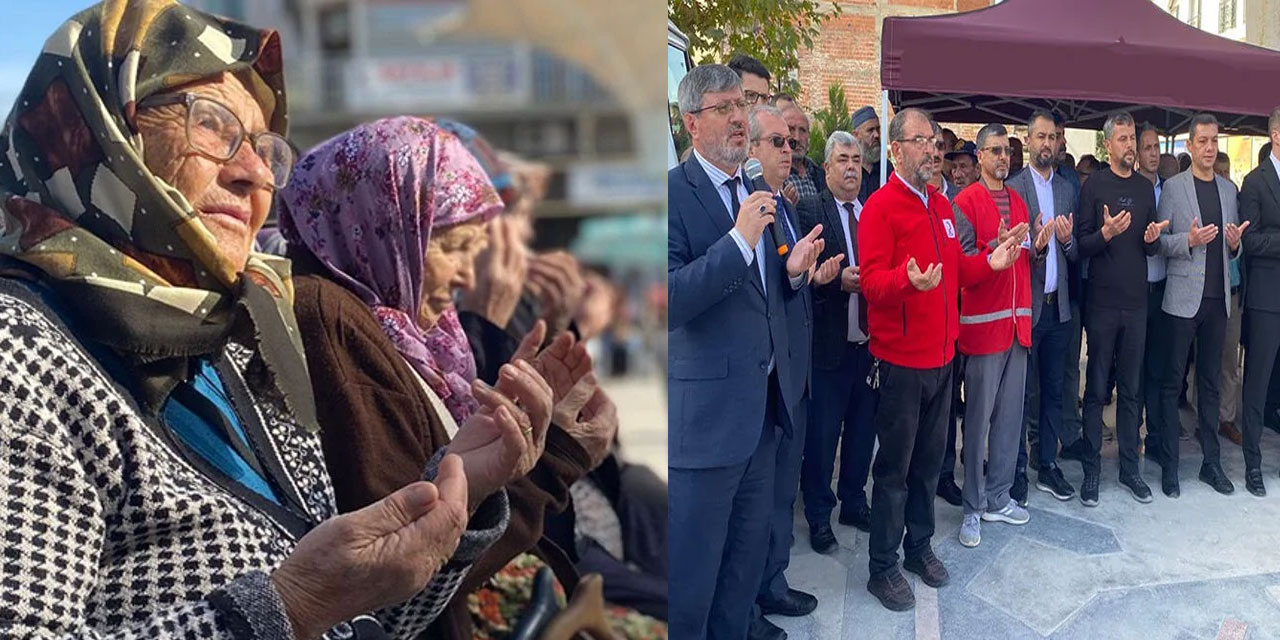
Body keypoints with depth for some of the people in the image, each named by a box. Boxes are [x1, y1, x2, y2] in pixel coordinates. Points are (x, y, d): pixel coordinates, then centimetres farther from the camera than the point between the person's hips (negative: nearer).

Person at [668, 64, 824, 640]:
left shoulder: (758, 195, 11)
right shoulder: (674, 192, -13)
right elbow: (669, 304, -24)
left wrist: (793, 271, -3)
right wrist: (739, 240, -26)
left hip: (766, 404, 8)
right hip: (705, 411, -7)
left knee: (748, 554, 21)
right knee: (691, 568, 7)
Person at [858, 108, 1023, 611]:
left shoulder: (941, 206, 13)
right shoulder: (881, 206, -12)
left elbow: (955, 270, 18)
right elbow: (872, 282, -19)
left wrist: (990, 262, 1)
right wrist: (909, 280, -37)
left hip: (941, 356, 7)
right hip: (900, 361, -7)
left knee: (929, 459, 17)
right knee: (894, 467, 2)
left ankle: (919, 546, 33)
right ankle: (882, 566, 15)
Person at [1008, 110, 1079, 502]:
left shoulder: (1067, 189, 11)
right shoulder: (1012, 188, -5)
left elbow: (1075, 254, 12)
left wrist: (1067, 240, -10)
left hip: (1058, 305, 5)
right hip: (1025, 304, -5)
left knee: (1054, 389, 11)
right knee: (1021, 389, 3)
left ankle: (1047, 465, 23)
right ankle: (1016, 470, 15)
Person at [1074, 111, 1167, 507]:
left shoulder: (1145, 188, 10)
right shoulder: (1094, 186, -3)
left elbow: (1151, 248, 15)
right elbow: (1081, 245, -6)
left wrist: (1152, 239, -7)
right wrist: (1105, 233, -24)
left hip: (1136, 301, 4)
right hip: (1102, 301, -4)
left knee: (1131, 388, 10)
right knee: (1096, 389, 3)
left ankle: (1129, 467, 19)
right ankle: (1091, 469, 10)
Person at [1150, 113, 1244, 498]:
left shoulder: (1228, 189, 12)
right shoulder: (1173, 187, -3)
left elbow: (1232, 247, 17)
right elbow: (1159, 242, -4)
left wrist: (1235, 244, -5)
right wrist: (1189, 240, -22)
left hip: (1218, 298, 5)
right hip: (1183, 298, -5)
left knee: (1211, 382, 11)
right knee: (1172, 383, 2)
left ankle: (1211, 462, 20)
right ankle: (1169, 465, 8)